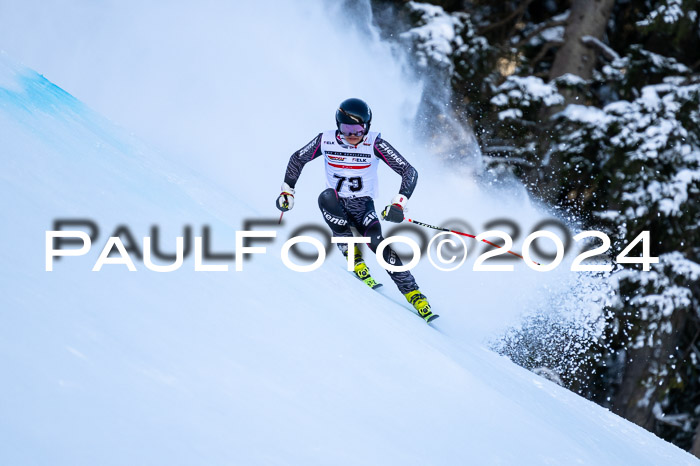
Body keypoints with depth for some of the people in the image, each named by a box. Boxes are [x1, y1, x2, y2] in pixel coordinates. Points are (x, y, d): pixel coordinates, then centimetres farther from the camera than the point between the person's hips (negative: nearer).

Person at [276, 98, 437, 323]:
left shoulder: (374, 144, -16)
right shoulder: (326, 141, -10)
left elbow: (409, 172, -17)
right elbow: (297, 159, 8)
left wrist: (398, 203, -30)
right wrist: (287, 191, 4)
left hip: (363, 206, -2)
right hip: (337, 205, 2)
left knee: (377, 242, -27)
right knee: (327, 197, -33)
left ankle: (413, 294, -21)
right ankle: (353, 257, -23)